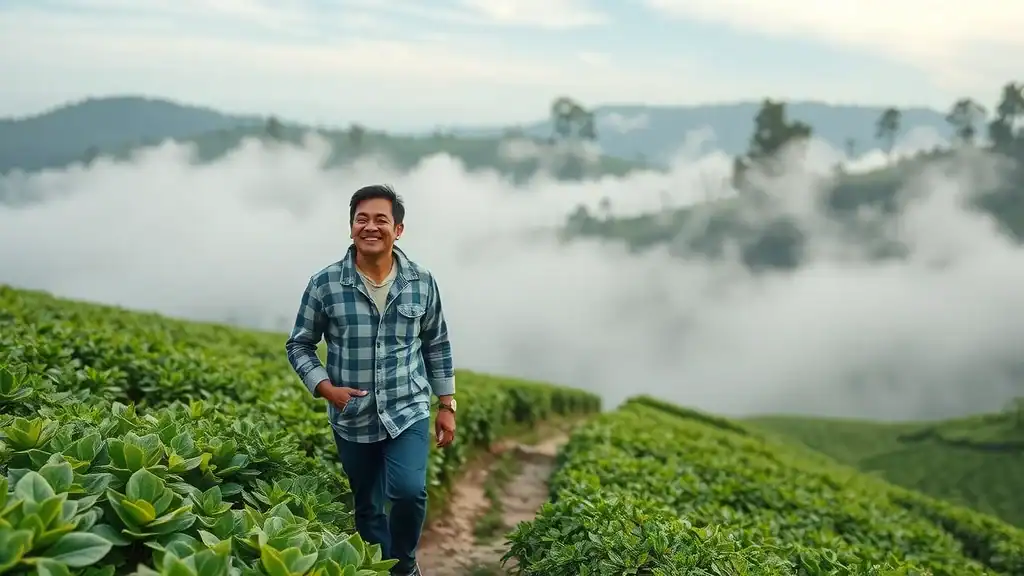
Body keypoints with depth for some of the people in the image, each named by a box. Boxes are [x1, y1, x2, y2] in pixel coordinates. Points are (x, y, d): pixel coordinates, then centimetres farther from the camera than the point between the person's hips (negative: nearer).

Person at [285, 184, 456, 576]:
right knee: (368, 508, 13)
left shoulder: (422, 282, -2)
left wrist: (447, 405, 7)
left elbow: (437, 346, 8)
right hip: (353, 419, 1)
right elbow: (299, 345, 2)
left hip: (409, 411, 0)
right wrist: (326, 388, -13)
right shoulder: (325, 284, -8)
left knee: (409, 491, -18)